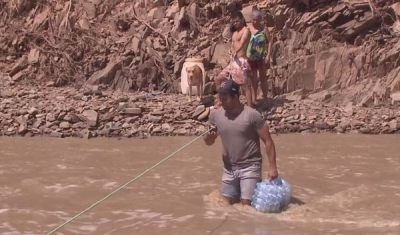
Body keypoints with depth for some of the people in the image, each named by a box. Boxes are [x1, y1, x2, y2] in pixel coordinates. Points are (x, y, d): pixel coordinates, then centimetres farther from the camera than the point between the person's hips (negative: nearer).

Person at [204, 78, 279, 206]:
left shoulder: (252, 115, -17)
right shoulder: (216, 114, -4)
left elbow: (268, 141, -12)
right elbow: (209, 141, 8)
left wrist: (272, 166, -18)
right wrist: (208, 137, -17)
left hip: (250, 167, -5)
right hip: (229, 168, 5)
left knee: (247, 204, -10)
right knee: (228, 202, 12)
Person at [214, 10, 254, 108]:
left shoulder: (245, 30, -6)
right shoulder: (234, 32, 19)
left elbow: (242, 42, -25)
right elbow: (232, 45, 15)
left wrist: (236, 51, -43)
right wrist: (231, 50, -11)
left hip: (241, 62, -9)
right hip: (233, 61, 9)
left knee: (245, 86, -11)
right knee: (218, 79, 13)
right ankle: (219, 102, 22)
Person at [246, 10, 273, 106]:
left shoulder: (264, 28, -6)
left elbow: (270, 42, -5)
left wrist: (268, 56, -11)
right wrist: (245, 54, -6)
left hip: (262, 57, -2)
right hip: (251, 57, 2)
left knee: (263, 77, 7)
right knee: (253, 79, 9)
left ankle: (265, 99, 15)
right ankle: (254, 99, 18)